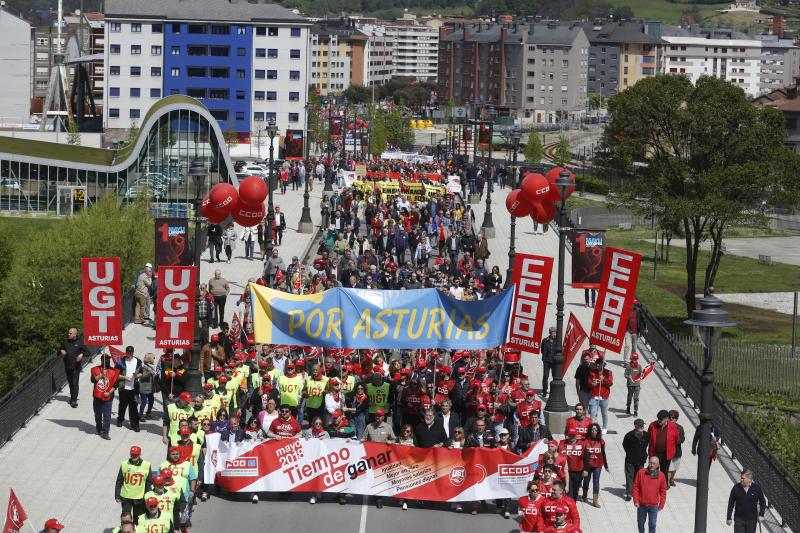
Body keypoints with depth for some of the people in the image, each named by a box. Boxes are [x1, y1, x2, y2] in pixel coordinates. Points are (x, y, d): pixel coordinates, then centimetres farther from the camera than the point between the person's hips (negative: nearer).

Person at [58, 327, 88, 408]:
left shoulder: (79, 342, -4)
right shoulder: (65, 342, 7)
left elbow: (87, 352, 1)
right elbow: (59, 351, 18)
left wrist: (82, 354, -18)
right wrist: (61, 351, -5)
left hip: (76, 367, -5)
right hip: (67, 366, 5)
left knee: (75, 383, -10)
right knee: (70, 383, 14)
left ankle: (74, 400, -11)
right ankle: (72, 397, 28)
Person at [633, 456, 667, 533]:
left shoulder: (661, 476, -7)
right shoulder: (641, 473, -8)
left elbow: (663, 492, 0)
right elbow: (635, 487, -3)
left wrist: (661, 505, 0)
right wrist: (636, 501, -7)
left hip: (653, 506, -1)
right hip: (641, 505, 1)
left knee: (652, 525, 1)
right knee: (640, 523, 17)